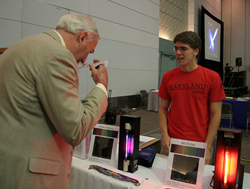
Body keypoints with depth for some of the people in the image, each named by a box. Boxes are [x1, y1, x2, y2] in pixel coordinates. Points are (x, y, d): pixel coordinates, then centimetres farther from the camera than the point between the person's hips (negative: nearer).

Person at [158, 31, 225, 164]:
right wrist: (165, 135, -6)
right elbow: (163, 108, 7)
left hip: (199, 145, -2)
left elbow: (215, 114, -4)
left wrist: (207, 147, -8)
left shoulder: (212, 77, -5)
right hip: (172, 143, 2)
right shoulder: (168, 77, 2)